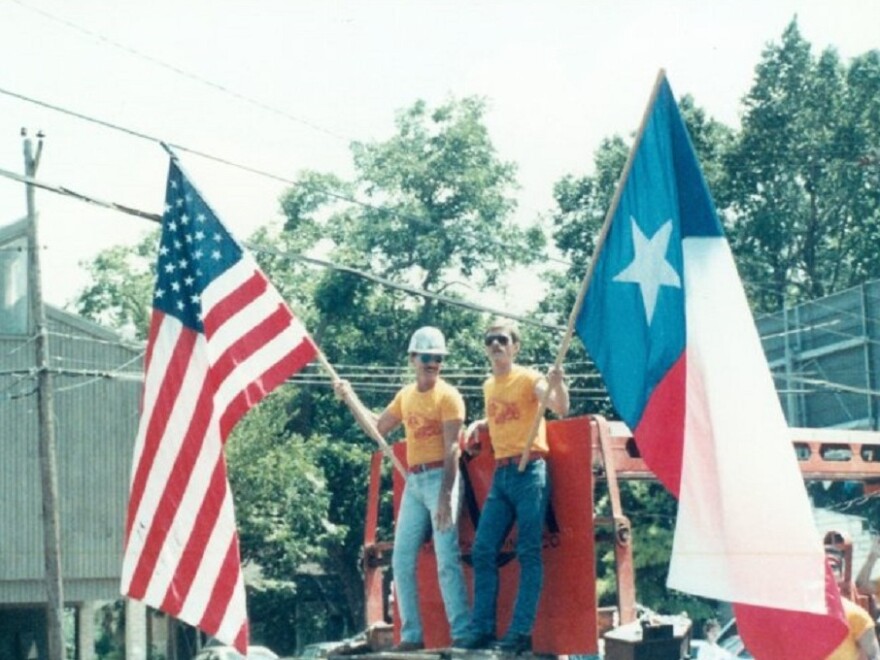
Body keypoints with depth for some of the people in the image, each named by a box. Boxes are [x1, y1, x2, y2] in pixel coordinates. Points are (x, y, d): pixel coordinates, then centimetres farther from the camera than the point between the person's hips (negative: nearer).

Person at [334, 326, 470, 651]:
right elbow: (378, 427, 25)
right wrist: (350, 398, 18)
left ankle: (462, 633, -11)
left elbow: (451, 450, -14)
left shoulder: (448, 396, -8)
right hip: (413, 481, 7)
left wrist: (445, 497, -21)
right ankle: (411, 635, 11)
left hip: (440, 478, -7)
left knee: (446, 559, -13)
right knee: (402, 560, 6)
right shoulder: (406, 395, 14)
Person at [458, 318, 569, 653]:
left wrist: (558, 384, -40)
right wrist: (478, 426, 12)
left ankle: (521, 632, -8)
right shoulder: (489, 386, 15)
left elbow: (560, 408, -20)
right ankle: (481, 630, 6)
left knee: (528, 553, -7)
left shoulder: (529, 378, -5)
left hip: (530, 472, -7)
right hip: (501, 474, 7)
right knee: (483, 551, 3)